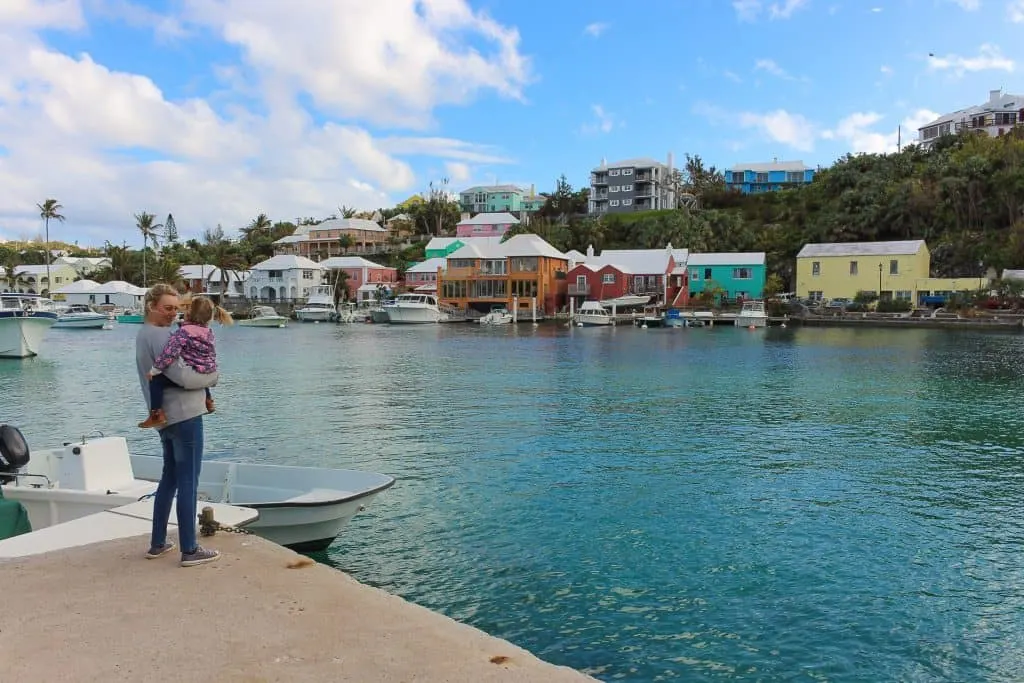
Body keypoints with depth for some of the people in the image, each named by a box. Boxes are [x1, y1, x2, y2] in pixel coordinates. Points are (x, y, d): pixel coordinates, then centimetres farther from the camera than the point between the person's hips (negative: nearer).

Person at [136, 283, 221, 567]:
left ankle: (157, 543, 26)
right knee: (188, 482, -5)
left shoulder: (144, 334, 17)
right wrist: (213, 376, -6)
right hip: (184, 415, -10)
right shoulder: (161, 335, -15)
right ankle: (189, 550, 0)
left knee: (170, 478, 18)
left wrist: (204, 375, 7)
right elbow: (181, 376, -22)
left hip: (165, 417, 10)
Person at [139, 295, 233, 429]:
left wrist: (154, 370, -13)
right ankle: (208, 400, 50)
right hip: (209, 375, 8)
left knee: (156, 381, -2)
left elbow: (169, 353, -22)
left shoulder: (183, 332, -16)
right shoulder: (208, 331, 8)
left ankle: (157, 415, -8)